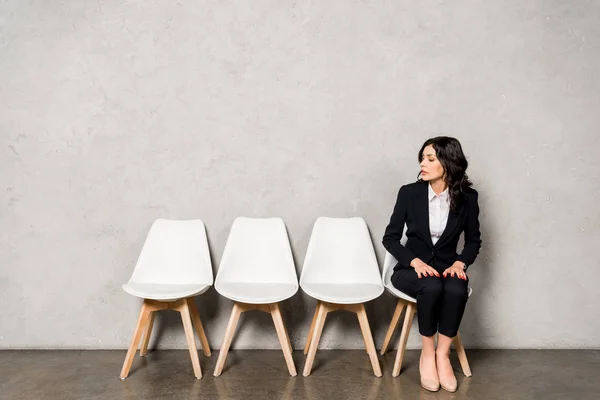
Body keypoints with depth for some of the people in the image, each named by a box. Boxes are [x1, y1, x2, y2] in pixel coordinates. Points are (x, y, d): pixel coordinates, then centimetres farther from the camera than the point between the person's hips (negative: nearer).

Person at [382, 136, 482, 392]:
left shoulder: (467, 197, -4)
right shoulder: (409, 192, -7)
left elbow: (473, 240, 9)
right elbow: (390, 238, -3)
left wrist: (460, 263, -11)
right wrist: (415, 261, -18)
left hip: (447, 266, 1)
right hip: (412, 268, -1)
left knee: (456, 290, -33)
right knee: (431, 287, -34)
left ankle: (442, 355, -13)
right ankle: (427, 355, -13)